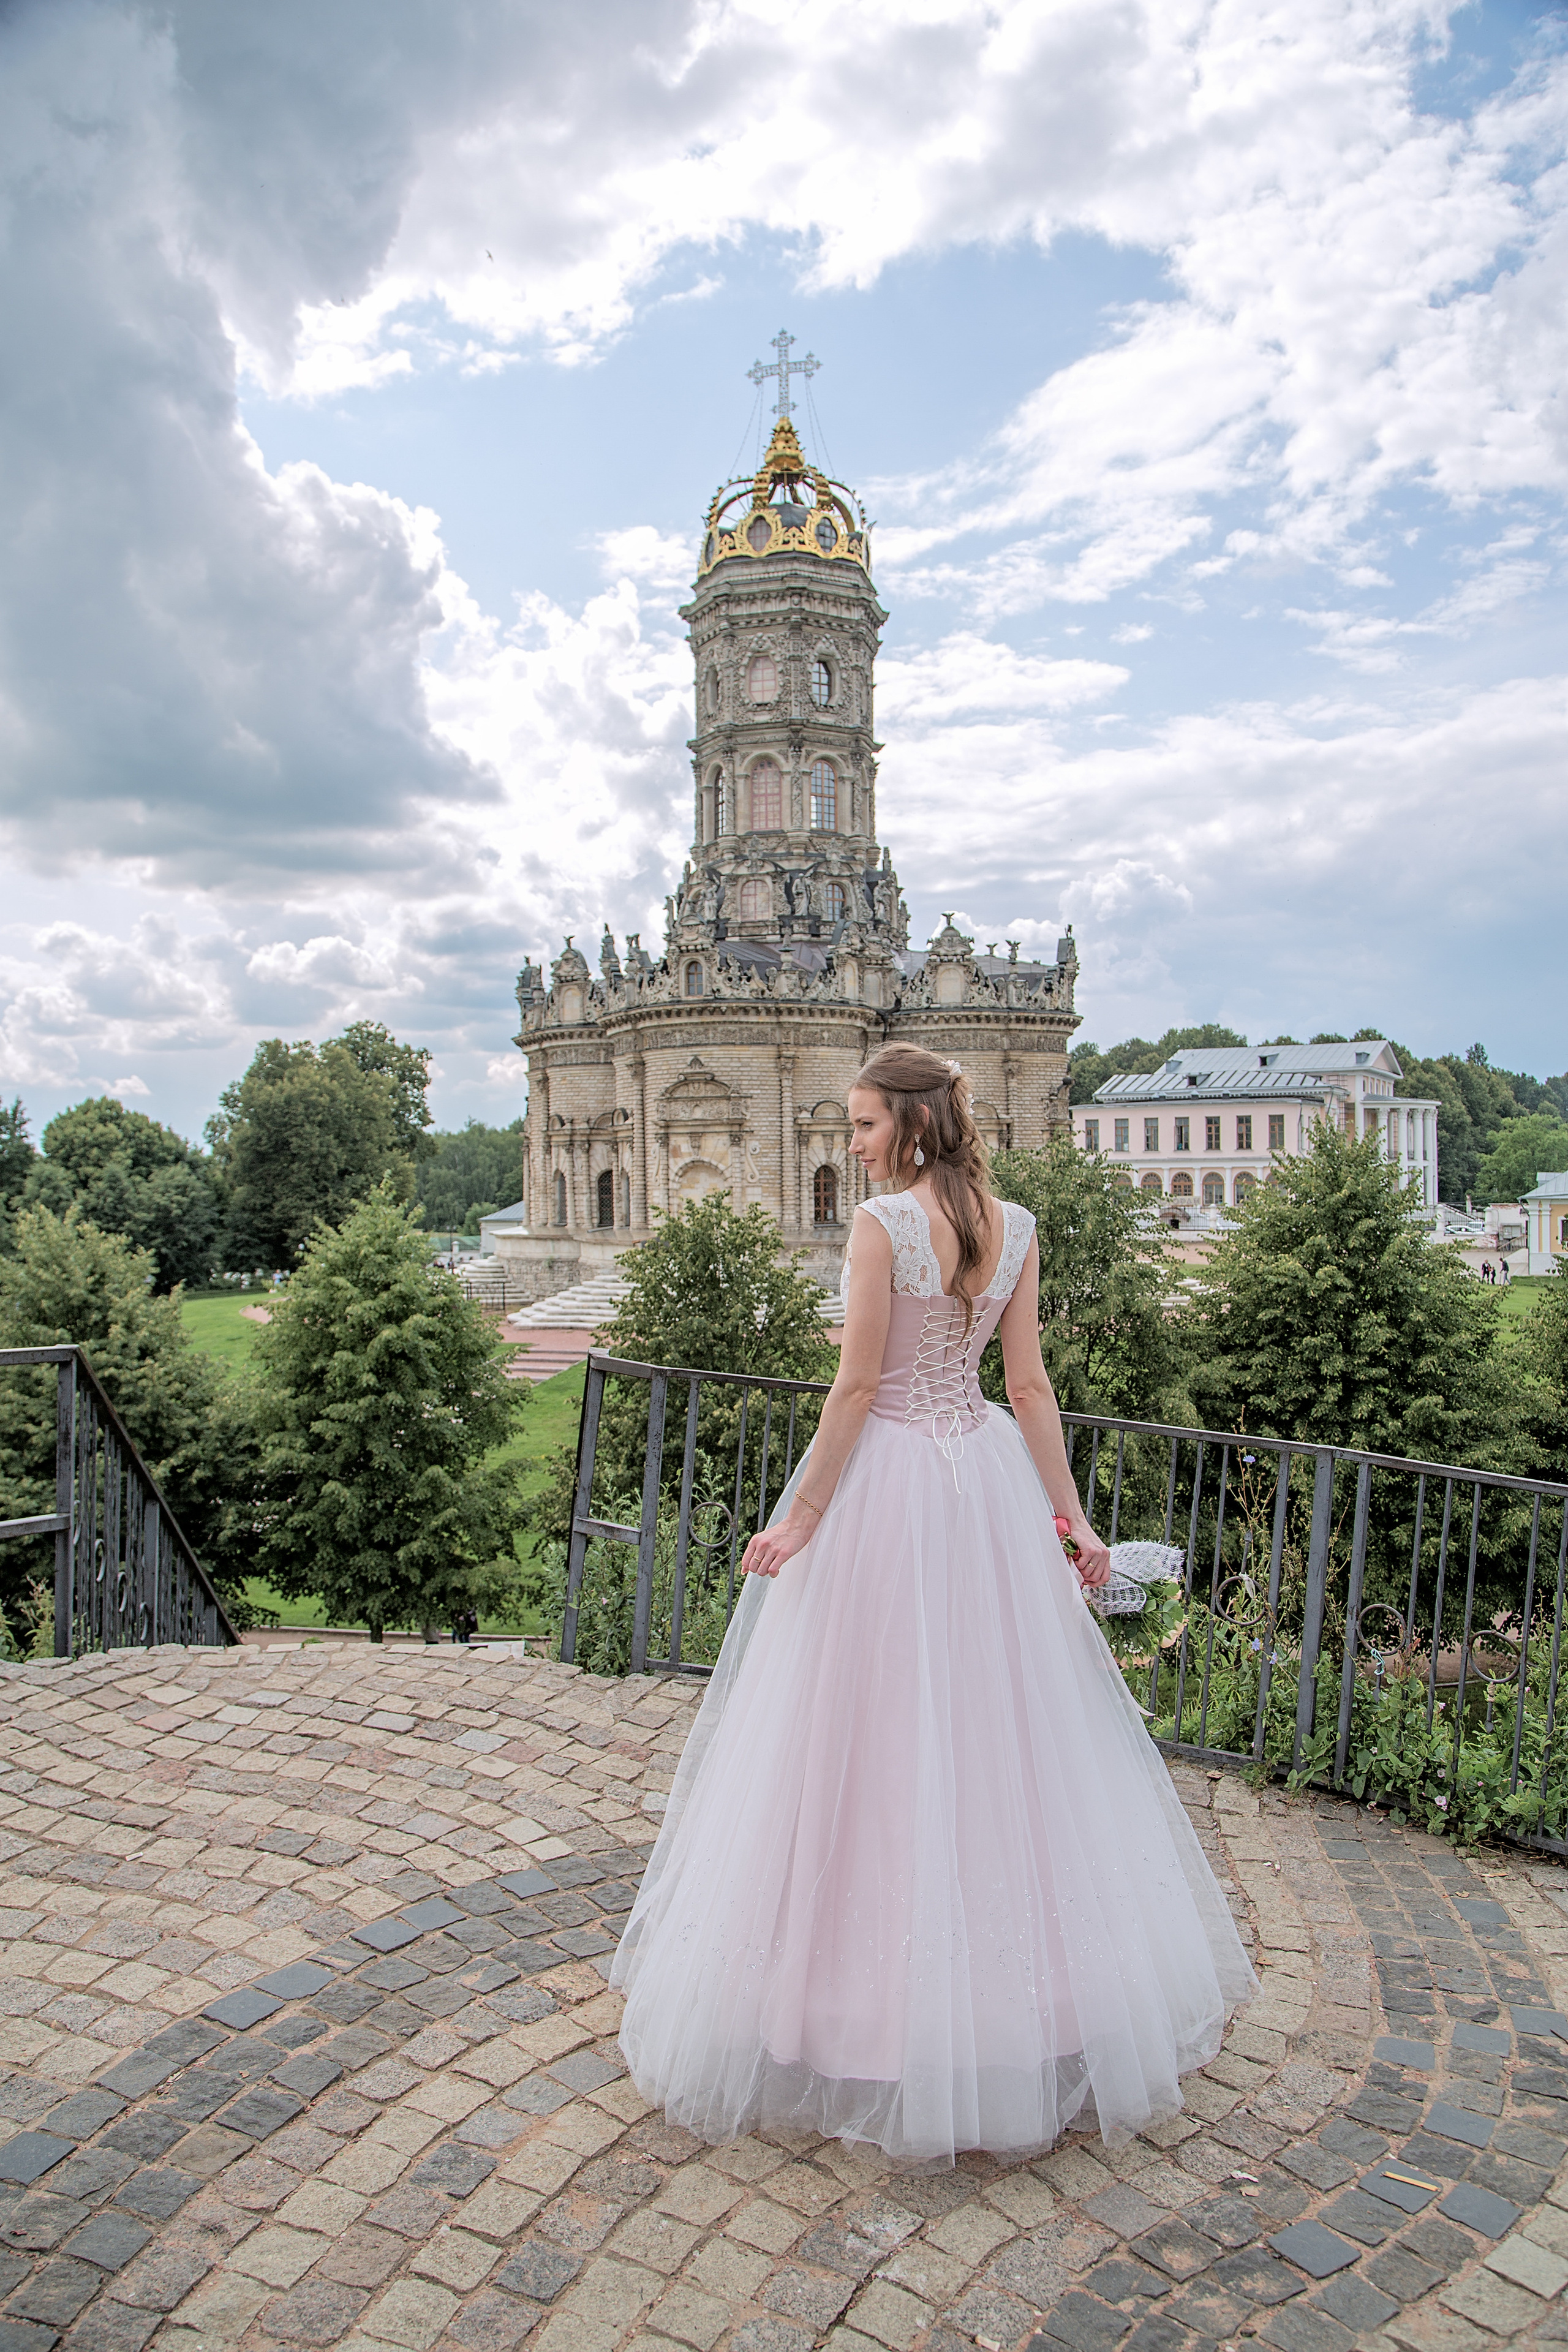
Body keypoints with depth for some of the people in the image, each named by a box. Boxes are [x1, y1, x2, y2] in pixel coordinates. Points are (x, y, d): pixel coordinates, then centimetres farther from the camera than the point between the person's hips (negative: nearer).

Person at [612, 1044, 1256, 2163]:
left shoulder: (882, 1223, -15)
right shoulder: (1017, 1227, 3)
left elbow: (858, 1384, -15)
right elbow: (1031, 1382, 3)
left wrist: (802, 1516, -9)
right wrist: (1069, 1512, 8)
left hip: (887, 1482, -6)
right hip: (988, 1476, 7)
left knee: (877, 1726, 6)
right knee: (1004, 1718, 17)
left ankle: (868, 2016, 22)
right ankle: (1039, 2002, 33)